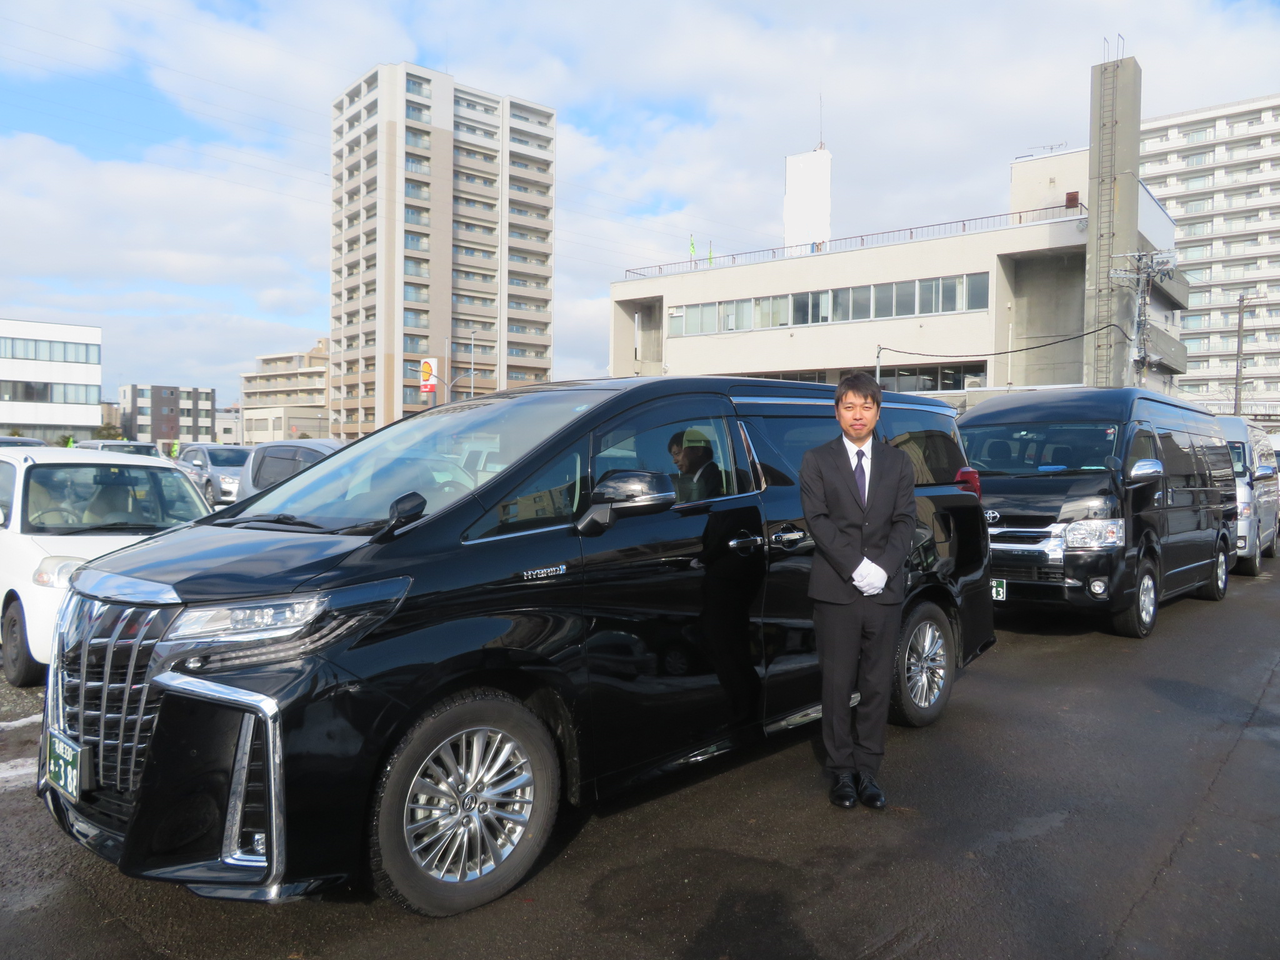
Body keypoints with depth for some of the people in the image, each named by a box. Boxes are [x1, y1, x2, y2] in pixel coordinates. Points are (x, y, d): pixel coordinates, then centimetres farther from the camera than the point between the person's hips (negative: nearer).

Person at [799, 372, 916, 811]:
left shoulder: (898, 462, 12)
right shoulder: (817, 461, 5)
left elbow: (905, 520, 4)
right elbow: (818, 520, -4)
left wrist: (883, 568, -11)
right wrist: (855, 566, -14)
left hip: (885, 593, 2)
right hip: (836, 592, -2)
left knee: (877, 685, 7)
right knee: (838, 685, 4)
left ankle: (867, 770, 18)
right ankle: (842, 772, 15)